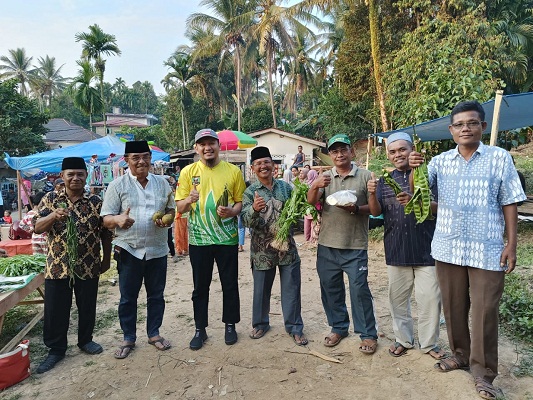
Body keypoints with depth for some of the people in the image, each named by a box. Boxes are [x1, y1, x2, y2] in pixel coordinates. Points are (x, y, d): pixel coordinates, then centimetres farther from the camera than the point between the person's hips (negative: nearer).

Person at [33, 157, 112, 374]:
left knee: (87, 307, 13)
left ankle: (85, 340, 35)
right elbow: (36, 227, -5)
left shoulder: (96, 202, -1)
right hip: (57, 266, 0)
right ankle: (56, 349, 26)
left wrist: (106, 259, 5)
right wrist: (53, 215, -24)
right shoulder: (50, 199, 0)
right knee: (55, 310, 8)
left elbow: (105, 233, 4)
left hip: (88, 266, 0)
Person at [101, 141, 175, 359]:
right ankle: (128, 339, 26)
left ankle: (154, 333, 31)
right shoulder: (117, 185, -2)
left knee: (156, 295, 14)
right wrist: (118, 220, -27)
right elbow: (106, 219, -4)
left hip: (157, 249, 3)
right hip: (129, 250, -2)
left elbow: (171, 209, 13)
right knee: (128, 297, 9)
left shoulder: (162, 183, 7)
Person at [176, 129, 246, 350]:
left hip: (227, 238, 0)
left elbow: (241, 201, 4)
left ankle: (230, 325, 30)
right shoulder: (188, 172, -1)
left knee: (230, 284, 11)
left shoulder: (233, 171, -1)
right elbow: (179, 207, 0)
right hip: (198, 239, 0)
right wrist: (189, 200, -22)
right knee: (200, 286, 11)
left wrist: (232, 211, -17)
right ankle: (200, 329, 27)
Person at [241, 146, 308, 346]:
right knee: (261, 289, 13)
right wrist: (254, 209, -35)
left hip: (287, 246, 2)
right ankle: (260, 323, 34)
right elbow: (246, 220, -15)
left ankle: (294, 327, 25)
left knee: (291, 288, 9)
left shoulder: (286, 187, 3)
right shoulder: (250, 192, -4)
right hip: (262, 249, -1)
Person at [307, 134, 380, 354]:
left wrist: (356, 209, -19)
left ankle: (368, 334, 16)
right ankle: (338, 328, 31)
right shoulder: (324, 177, 7)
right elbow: (311, 202, -7)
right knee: (330, 288, 12)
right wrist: (315, 186, -28)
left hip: (355, 245, -3)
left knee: (359, 289, -1)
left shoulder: (365, 176, 0)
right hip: (327, 245, 4)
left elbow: (376, 209, 0)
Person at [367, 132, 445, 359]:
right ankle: (404, 339, 30)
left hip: (426, 249, -3)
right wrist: (372, 194, -21)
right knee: (398, 298, 13)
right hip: (396, 250, 3)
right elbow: (377, 211, 0)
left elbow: (440, 206, -8)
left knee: (430, 299, 4)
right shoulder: (385, 180, 8)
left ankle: (429, 343, 23)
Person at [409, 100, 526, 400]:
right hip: (448, 247, 3)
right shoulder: (440, 161, 4)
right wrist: (414, 169, -18)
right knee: (454, 307, 14)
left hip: (487, 249, -2)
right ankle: (460, 354, 33)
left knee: (484, 312, 2)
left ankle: (484, 372, 17)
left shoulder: (500, 158, -1)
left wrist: (511, 244, -4)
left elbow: (509, 203, 0)